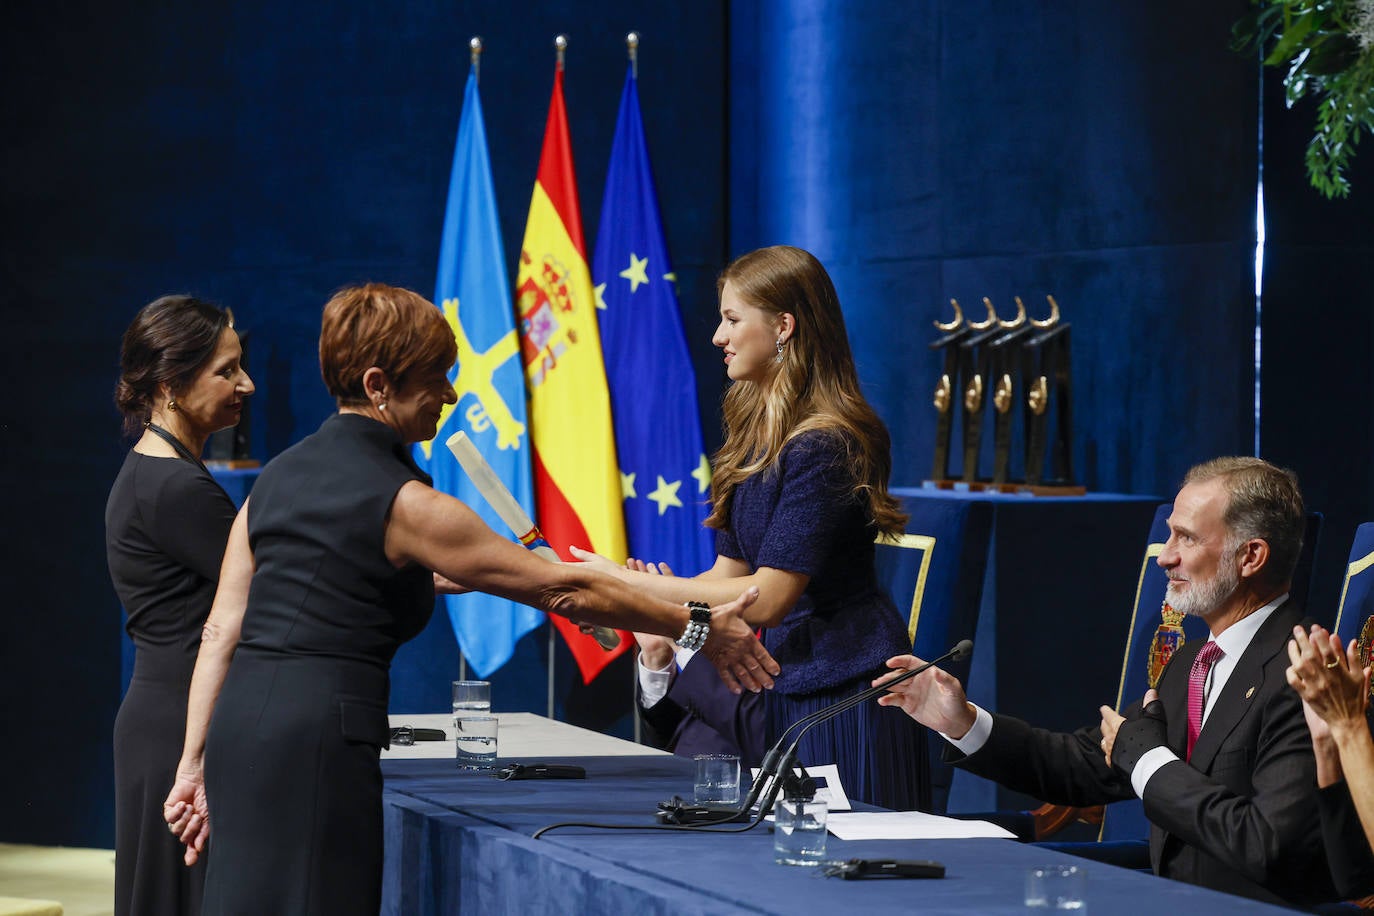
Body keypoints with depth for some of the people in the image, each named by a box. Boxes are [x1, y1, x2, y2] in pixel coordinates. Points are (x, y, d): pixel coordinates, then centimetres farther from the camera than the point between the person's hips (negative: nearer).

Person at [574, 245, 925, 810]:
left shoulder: (822, 447, -19)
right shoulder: (757, 437, 10)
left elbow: (767, 598, -20)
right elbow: (730, 573, 13)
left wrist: (626, 583, -16)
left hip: (848, 695, -9)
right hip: (787, 689, 9)